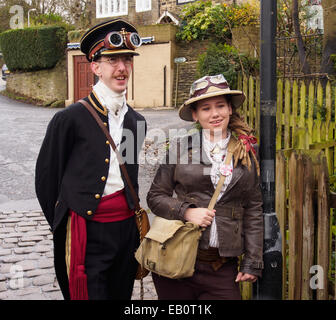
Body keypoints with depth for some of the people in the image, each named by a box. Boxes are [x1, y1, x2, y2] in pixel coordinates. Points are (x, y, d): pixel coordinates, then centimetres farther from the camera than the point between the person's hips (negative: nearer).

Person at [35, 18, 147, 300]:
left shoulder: (136, 121, 8)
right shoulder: (70, 118, -10)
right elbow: (46, 179, -2)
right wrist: (63, 227, 5)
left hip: (126, 226, 6)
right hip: (87, 230, -6)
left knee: (122, 295, 17)